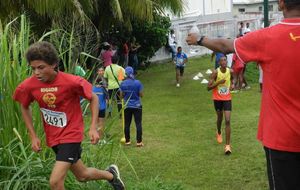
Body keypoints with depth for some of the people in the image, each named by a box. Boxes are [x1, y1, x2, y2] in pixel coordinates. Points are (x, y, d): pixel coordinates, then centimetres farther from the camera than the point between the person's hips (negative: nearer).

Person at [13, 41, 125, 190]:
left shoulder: (72, 82, -22)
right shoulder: (29, 86, -13)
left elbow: (93, 98, -6)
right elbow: (24, 107, 7)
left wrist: (93, 128, -13)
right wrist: (33, 136, 2)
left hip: (71, 134, -5)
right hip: (53, 137, 5)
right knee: (82, 175, 22)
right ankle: (111, 175, 51)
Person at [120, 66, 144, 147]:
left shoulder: (123, 83, -5)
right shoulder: (138, 83, -9)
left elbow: (122, 95, -1)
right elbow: (141, 94, -6)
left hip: (127, 106, 2)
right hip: (137, 106, -2)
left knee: (127, 124, 11)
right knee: (138, 124, 2)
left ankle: (127, 141, 18)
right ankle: (139, 142, 2)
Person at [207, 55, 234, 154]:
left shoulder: (230, 71, -6)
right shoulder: (215, 72, -15)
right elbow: (208, 87, -16)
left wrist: (231, 85, -2)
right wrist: (218, 82, -27)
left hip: (227, 98, 1)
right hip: (217, 98, -1)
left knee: (227, 121, -10)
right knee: (220, 118, 18)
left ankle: (228, 145, -8)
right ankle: (219, 133, 52)